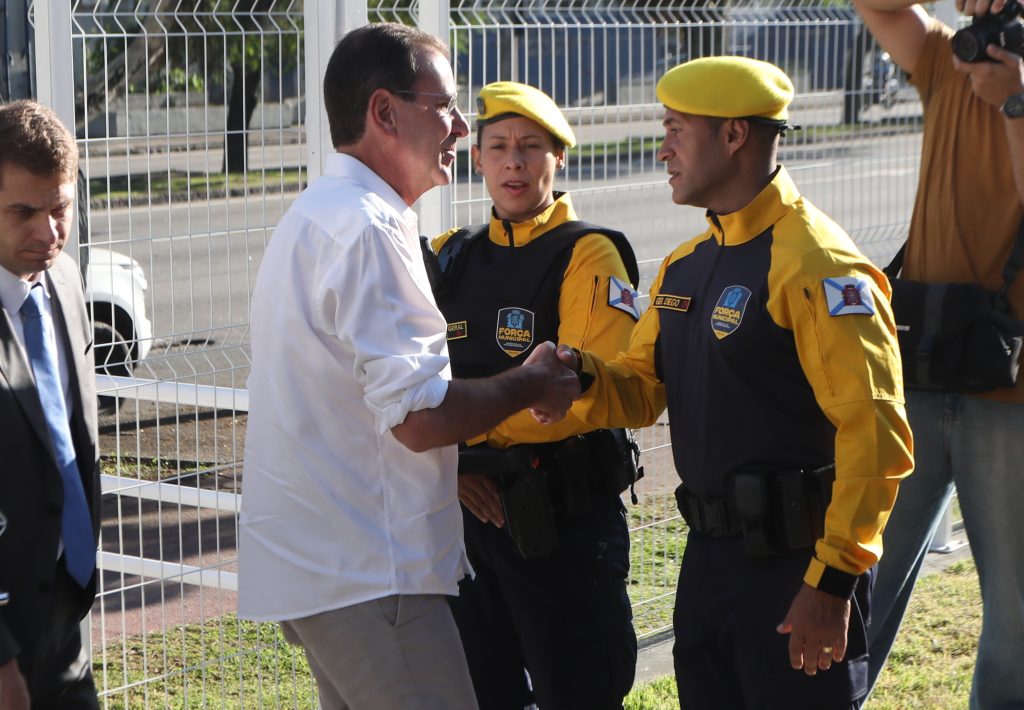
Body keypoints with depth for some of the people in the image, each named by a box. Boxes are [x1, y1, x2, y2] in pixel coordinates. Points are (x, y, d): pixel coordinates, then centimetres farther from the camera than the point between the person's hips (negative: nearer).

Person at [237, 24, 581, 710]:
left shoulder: (318, 215, 17)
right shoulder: (368, 229, -17)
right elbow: (419, 416, -22)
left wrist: (462, 467, 15)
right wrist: (530, 383, -6)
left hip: (312, 561, 11)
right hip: (367, 574, -11)